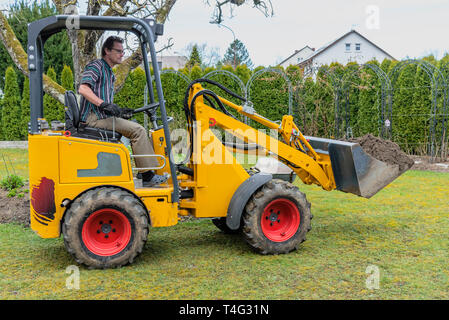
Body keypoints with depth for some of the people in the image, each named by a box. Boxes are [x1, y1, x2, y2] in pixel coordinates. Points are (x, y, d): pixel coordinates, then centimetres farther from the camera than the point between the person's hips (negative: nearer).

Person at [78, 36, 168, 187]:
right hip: (94, 117, -10)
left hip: (103, 117, 10)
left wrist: (119, 111, 13)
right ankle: (148, 176, -19)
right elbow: (83, 89, -20)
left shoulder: (110, 74, 26)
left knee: (139, 129, 3)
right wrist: (104, 104, -29)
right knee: (137, 130, -20)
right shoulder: (96, 66, -4)